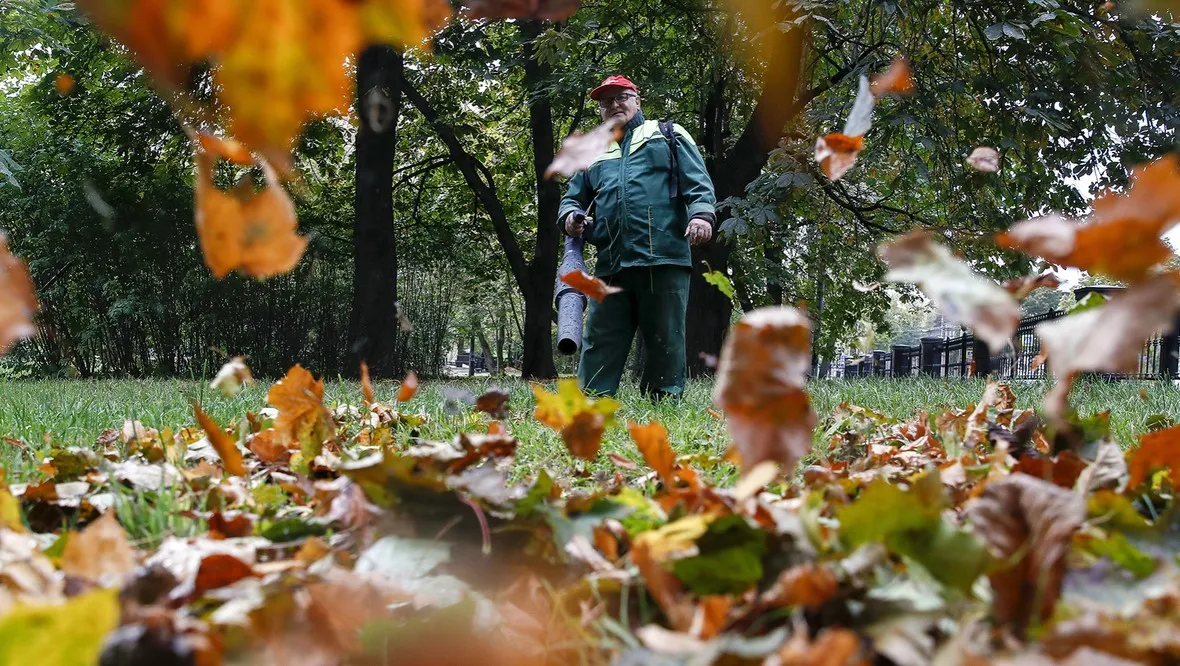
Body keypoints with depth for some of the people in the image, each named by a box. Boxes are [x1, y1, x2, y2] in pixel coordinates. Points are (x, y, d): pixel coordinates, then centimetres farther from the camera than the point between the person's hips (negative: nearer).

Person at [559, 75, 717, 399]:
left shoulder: (668, 135, 16)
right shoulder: (593, 154, 26)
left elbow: (697, 181, 6)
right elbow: (573, 198, 28)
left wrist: (701, 213, -14)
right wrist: (570, 215, 4)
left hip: (664, 260, -3)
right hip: (610, 265, 4)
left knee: (665, 342, -2)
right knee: (599, 347, 0)